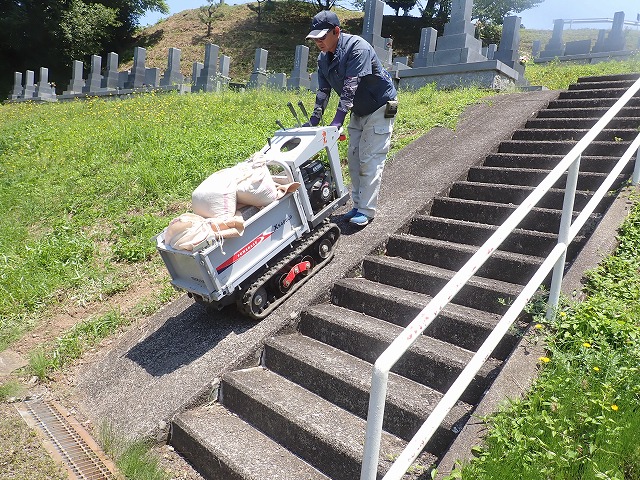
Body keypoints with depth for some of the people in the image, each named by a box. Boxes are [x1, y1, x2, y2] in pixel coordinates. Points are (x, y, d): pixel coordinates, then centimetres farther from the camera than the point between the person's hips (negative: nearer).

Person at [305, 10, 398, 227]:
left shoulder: (357, 48, -26)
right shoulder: (323, 58, -1)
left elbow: (350, 88, -34)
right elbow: (323, 91, -2)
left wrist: (338, 120, -39)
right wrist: (314, 120, -14)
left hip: (380, 107, -8)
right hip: (359, 111, 8)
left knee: (370, 160, -11)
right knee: (354, 158, 7)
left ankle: (366, 210, -7)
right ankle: (358, 205, 14)